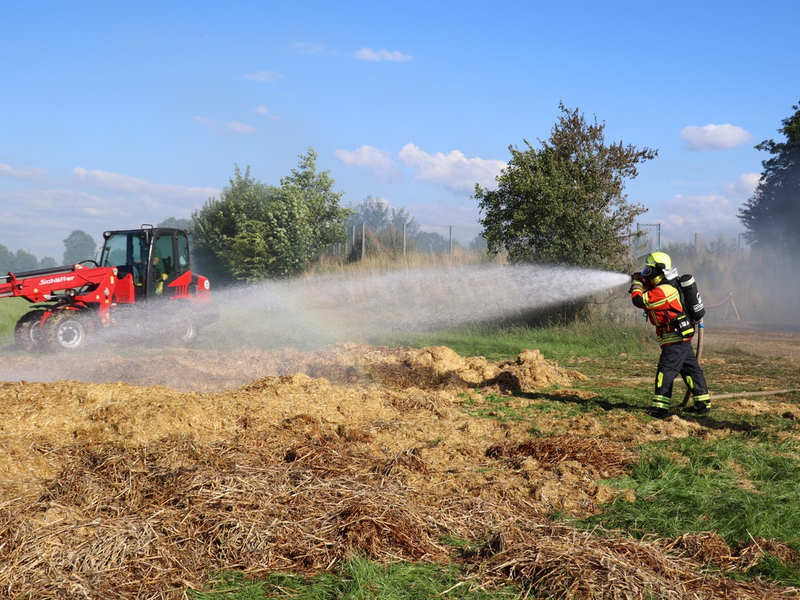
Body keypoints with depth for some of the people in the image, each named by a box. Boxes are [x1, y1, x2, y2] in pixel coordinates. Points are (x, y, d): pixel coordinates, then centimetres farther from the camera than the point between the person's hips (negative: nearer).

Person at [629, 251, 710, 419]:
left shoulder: (662, 291, -21)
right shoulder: (667, 286, 11)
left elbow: (639, 300, -23)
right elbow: (650, 293, 27)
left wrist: (637, 284, -6)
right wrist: (642, 282, 9)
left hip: (674, 339, -10)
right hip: (683, 337, 10)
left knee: (666, 370, -11)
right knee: (690, 369, 14)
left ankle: (660, 407, -13)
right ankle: (703, 403, 20)